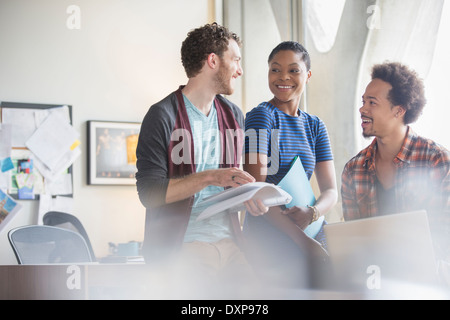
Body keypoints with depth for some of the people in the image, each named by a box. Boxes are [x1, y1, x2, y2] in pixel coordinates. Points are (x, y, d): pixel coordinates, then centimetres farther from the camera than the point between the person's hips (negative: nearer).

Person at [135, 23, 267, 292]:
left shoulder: (234, 116, 15)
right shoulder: (163, 116, -6)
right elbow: (149, 192, -13)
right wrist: (209, 177, -20)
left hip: (228, 241, 6)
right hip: (182, 247, -6)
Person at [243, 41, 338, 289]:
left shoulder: (315, 126, 15)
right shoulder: (261, 116, -4)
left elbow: (330, 190, 8)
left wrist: (312, 213, -17)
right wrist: (303, 240, -23)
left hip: (309, 230, 6)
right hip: (268, 236, -6)